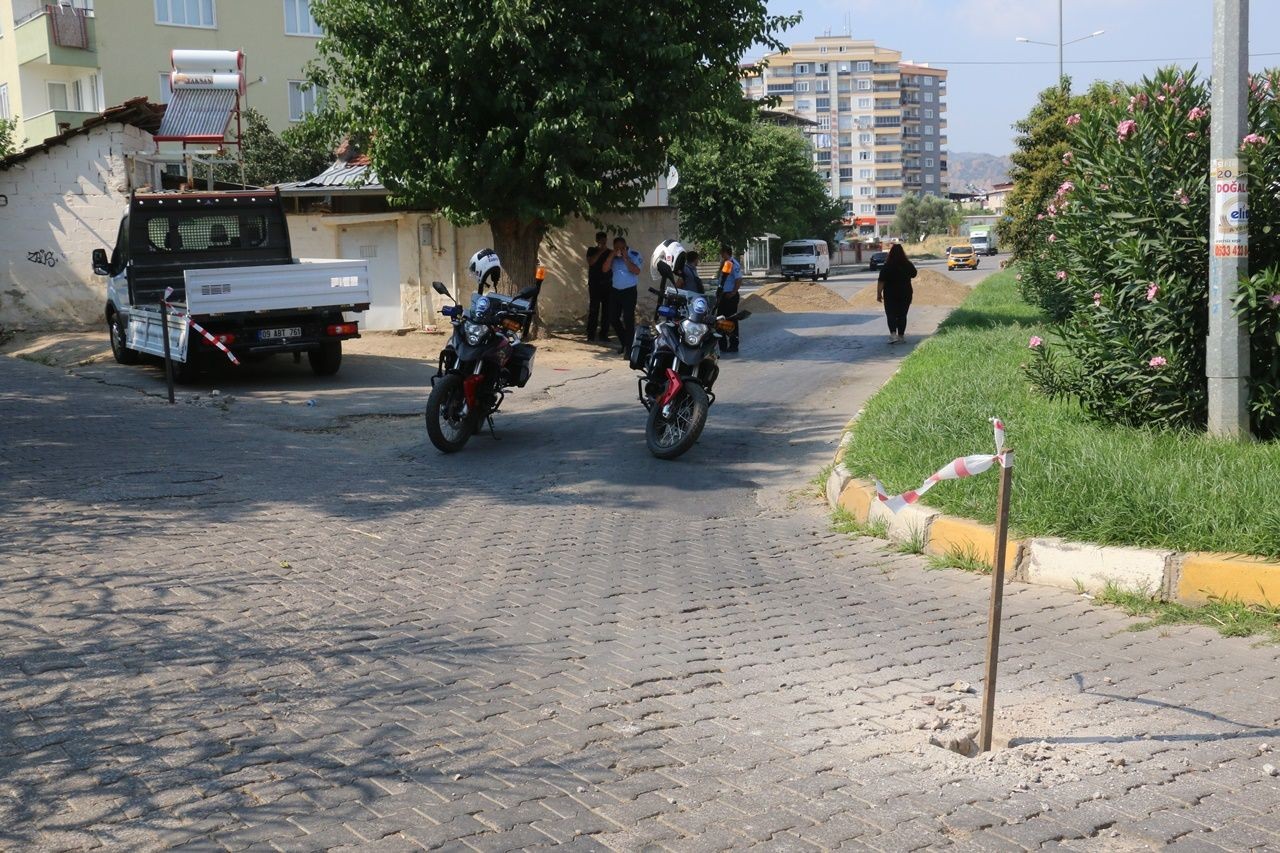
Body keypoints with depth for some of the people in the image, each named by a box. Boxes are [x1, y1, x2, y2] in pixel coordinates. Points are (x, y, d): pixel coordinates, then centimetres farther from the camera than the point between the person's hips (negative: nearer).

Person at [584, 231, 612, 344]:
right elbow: (591, 262, -12)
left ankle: (604, 335, 5)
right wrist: (601, 251, -14)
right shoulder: (592, 250, 7)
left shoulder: (609, 252, 13)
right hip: (594, 284, -3)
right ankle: (591, 335, -5)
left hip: (607, 285, 3)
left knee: (606, 310, 0)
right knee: (593, 310, -7)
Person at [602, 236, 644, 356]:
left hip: (629, 291, -6)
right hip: (615, 291, 6)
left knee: (628, 320, -11)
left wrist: (625, 258, -19)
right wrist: (612, 255, -11)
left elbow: (636, 271, -19)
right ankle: (624, 343, 26)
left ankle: (628, 348, -8)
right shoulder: (613, 256, 9)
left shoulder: (634, 255, -6)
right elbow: (605, 269, -2)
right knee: (613, 318, 8)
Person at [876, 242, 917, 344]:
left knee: (891, 314, 1)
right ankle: (901, 336, 13)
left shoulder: (887, 266, -12)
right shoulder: (908, 265, -3)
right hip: (905, 294, 3)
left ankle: (893, 334, -17)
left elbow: (881, 281, -14)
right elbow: (913, 275, 16)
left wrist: (879, 294, -8)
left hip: (890, 295, -3)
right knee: (902, 315, 10)